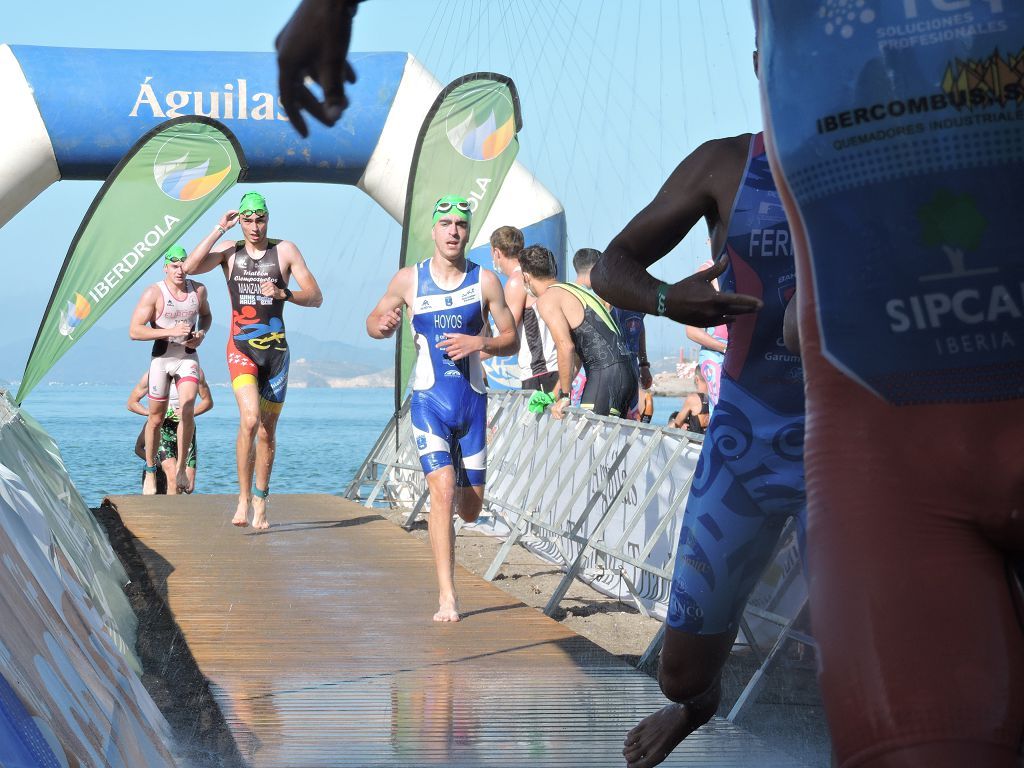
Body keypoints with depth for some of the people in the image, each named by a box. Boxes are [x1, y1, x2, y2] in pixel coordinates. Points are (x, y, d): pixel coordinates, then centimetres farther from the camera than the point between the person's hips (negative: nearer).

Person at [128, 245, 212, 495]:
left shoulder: (199, 290, 1)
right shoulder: (153, 293, -12)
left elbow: (206, 315, 22)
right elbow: (134, 331, -16)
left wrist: (202, 333, -1)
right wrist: (171, 331, -24)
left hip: (188, 358, 2)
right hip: (161, 359, -2)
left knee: (187, 410, -18)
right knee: (156, 418, 7)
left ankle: (181, 465, -4)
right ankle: (150, 471, 23)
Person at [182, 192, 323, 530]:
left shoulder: (285, 250, 3)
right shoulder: (229, 251, 6)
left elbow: (316, 297, 0)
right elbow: (189, 267, -11)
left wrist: (283, 294, -18)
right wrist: (219, 230, -9)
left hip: (276, 349, 1)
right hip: (241, 348, -1)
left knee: (268, 431, 8)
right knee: (250, 419, -22)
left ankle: (260, 502, 21)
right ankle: (243, 497, -12)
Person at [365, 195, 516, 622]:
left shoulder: (485, 281, 0)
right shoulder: (408, 279, 1)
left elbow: (512, 339, 4)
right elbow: (374, 321, 13)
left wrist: (481, 343, -16)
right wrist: (382, 326, -11)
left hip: (472, 399, 2)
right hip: (428, 399, -2)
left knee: (470, 508, 8)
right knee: (443, 491, -18)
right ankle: (446, 597, -13)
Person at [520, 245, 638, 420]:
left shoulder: (547, 299, -4)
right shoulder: (576, 289, 25)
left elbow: (566, 347, -16)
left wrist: (564, 396, -9)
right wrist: (556, 392, 36)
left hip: (605, 374, -9)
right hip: (627, 371, 9)